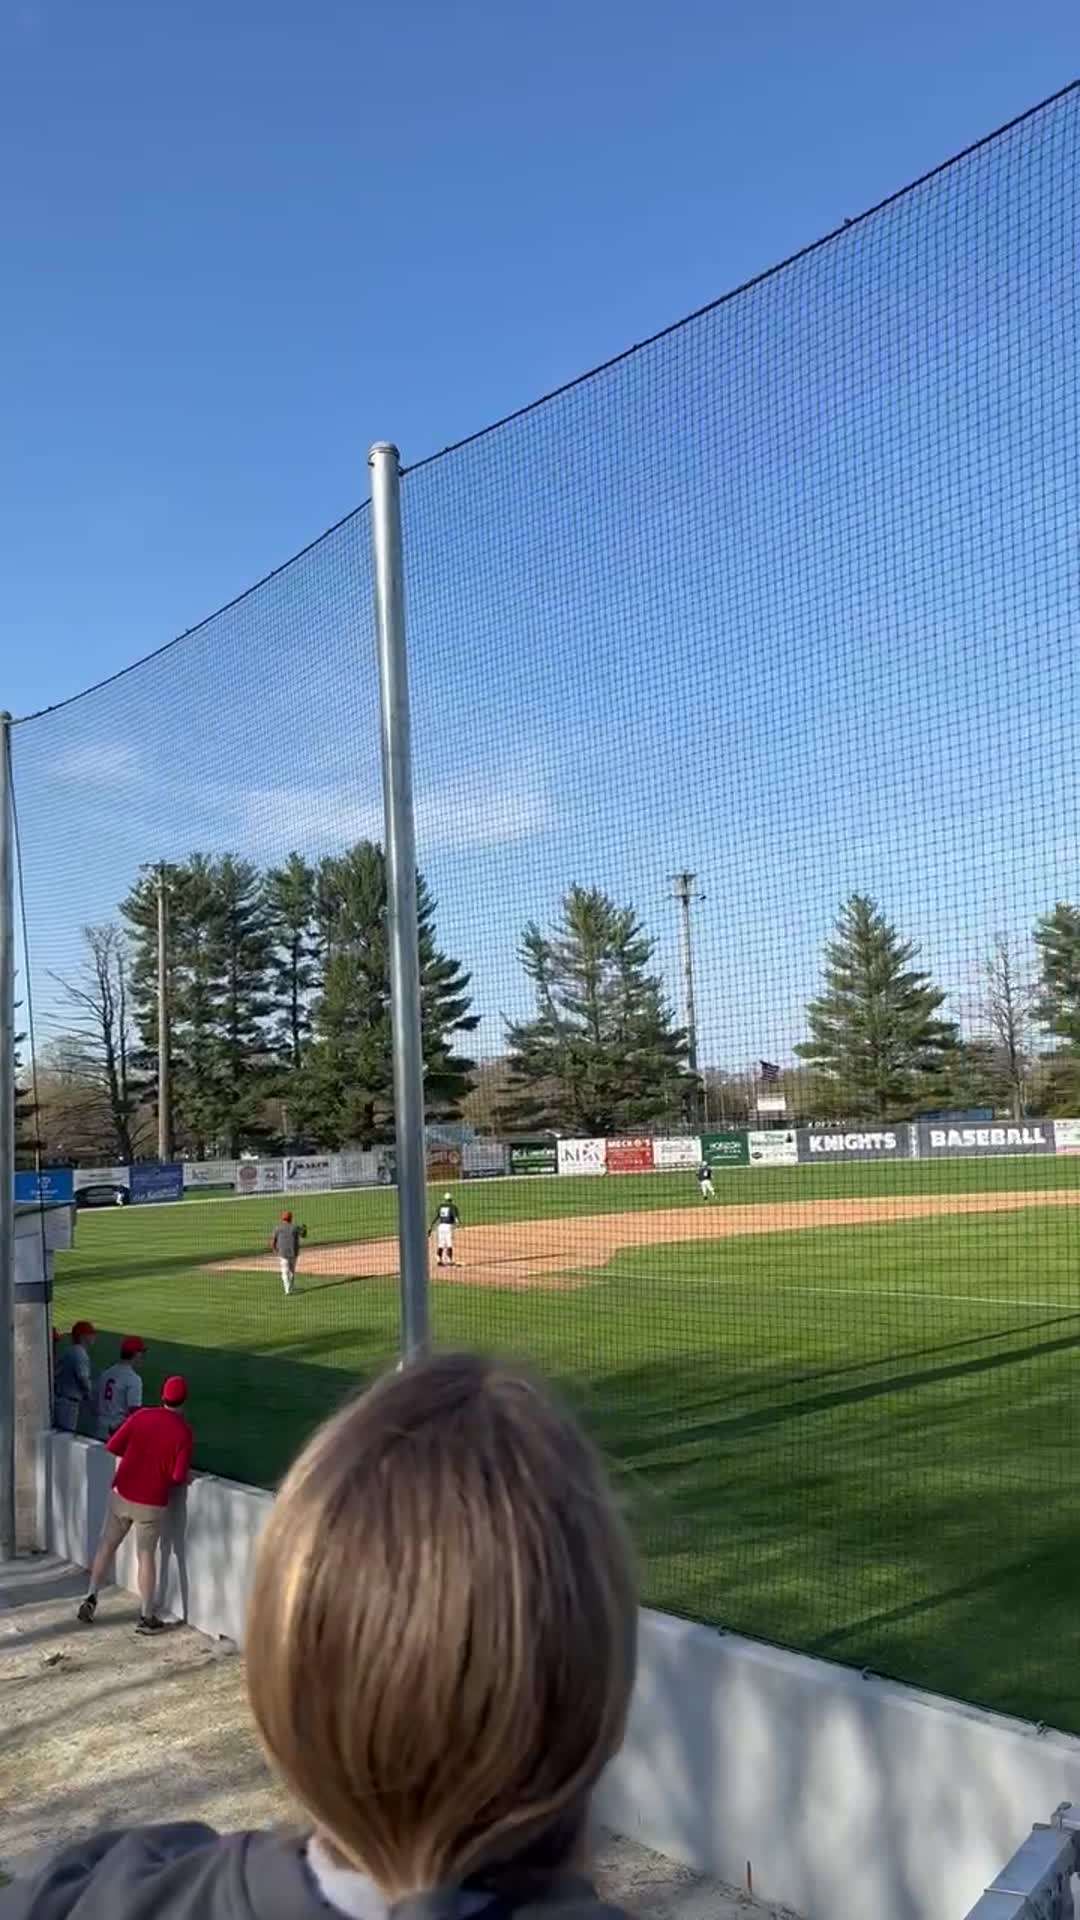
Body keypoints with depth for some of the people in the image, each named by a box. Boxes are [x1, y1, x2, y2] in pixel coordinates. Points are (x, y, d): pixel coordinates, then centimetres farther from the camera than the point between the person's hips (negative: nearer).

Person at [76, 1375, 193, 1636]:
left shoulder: (142, 1416, -5)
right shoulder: (184, 1432, -14)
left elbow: (113, 1446, -2)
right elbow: (179, 1476, -15)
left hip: (122, 1493, 3)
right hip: (152, 1503, -3)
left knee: (107, 1545, 20)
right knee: (146, 1556, 6)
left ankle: (91, 1597, 18)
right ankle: (147, 1618, 11)